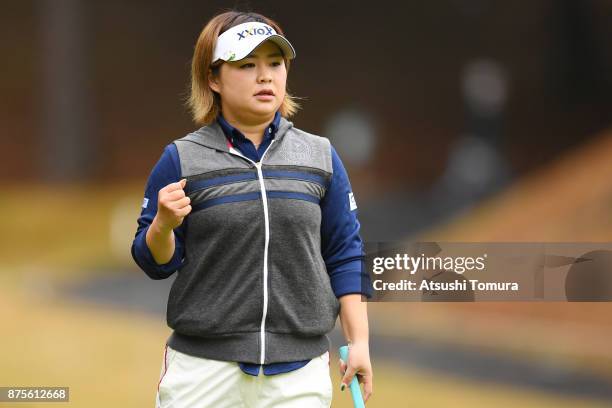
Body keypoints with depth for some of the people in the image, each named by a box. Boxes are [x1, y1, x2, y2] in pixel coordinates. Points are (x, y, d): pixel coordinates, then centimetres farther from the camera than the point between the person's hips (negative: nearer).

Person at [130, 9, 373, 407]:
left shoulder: (321, 156, 8)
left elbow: (345, 257, 10)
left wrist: (359, 343, 3)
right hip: (203, 363, -2)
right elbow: (156, 263, 4)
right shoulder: (181, 159, 1)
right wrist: (163, 224, -18)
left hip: (299, 369, 2)